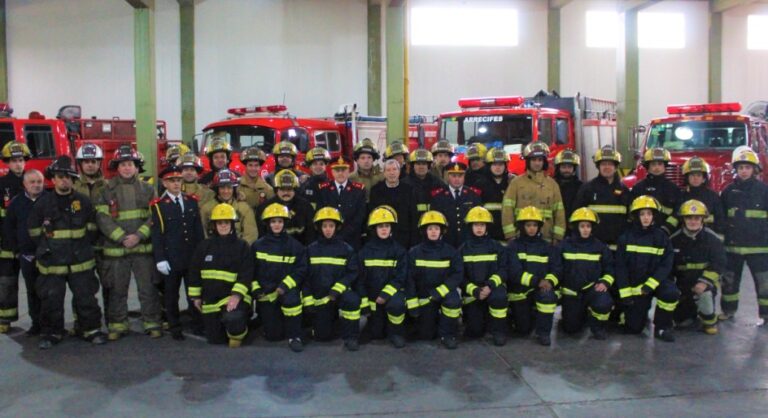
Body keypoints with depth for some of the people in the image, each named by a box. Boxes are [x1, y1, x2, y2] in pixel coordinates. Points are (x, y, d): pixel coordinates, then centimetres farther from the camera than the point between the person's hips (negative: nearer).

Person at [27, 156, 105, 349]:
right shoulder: (43, 203, -2)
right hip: (52, 263, 0)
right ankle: (51, 333, 21)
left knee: (86, 297, 5)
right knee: (51, 300, 6)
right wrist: (46, 248, 5)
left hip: (80, 261, 0)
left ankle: (92, 329, 16)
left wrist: (84, 246, 7)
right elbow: (34, 230, 7)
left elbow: (91, 227, 11)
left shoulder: (83, 201, 0)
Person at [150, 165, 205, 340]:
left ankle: (198, 324, 19)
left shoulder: (192, 201, 9)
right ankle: (174, 328, 18)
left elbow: (198, 230, 11)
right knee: (171, 295, 7)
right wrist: (160, 259, -12)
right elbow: (156, 234, -7)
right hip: (171, 258, -3)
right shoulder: (158, 205, -3)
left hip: (193, 257, 3)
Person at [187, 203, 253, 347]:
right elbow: (195, 272, 12)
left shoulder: (242, 246, -4)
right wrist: (196, 296, 11)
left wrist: (237, 295, -24)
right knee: (215, 339, 9)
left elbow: (246, 274, -12)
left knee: (233, 319, -38)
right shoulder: (205, 246, 6)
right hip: (210, 299, 5)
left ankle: (237, 334, -4)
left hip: (233, 296, -4)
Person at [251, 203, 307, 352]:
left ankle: (294, 337, -19)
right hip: (266, 293, 2)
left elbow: (301, 270, -5)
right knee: (273, 335, -2)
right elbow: (251, 270, 8)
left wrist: (284, 286, -18)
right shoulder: (258, 245, 6)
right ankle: (272, 319, 36)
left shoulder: (294, 245, 1)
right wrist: (256, 289, -7)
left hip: (287, 290, -1)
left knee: (291, 299, -39)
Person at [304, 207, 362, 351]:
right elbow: (306, 276, 6)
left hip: (340, 293, -2)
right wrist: (308, 301, -1)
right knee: (322, 336, 0)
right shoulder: (311, 249, 5)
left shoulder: (346, 249, -1)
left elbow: (352, 273, -7)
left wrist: (337, 290, -20)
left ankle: (351, 337, -18)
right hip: (320, 298, 2)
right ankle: (333, 319, 35)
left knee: (352, 300, -36)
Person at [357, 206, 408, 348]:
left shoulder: (398, 250, -5)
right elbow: (361, 278, 1)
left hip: (392, 292, -2)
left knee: (396, 304, -37)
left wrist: (386, 294, -22)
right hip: (373, 295, 2)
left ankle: (396, 332, -9)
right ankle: (380, 322, 38)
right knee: (376, 333, 1)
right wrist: (364, 301, -4)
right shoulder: (366, 250, 0)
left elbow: (400, 277, -11)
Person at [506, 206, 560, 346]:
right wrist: (536, 281, -31)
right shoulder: (513, 246, -5)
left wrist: (549, 281, -25)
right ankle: (528, 314, 34)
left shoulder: (546, 246, 7)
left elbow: (555, 268, -2)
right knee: (523, 330, -2)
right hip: (519, 291, -1)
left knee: (548, 295, -35)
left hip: (541, 288, 1)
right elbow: (515, 272, -18)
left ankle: (543, 332, -17)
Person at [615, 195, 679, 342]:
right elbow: (621, 267, -5)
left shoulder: (662, 237, -2)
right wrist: (625, 293, -11)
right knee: (634, 327, -4)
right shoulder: (626, 237, -4)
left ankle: (661, 327, -10)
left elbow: (666, 265, -9)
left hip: (655, 280, 1)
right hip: (633, 285, 0)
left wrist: (650, 285, -22)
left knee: (671, 293, -33)